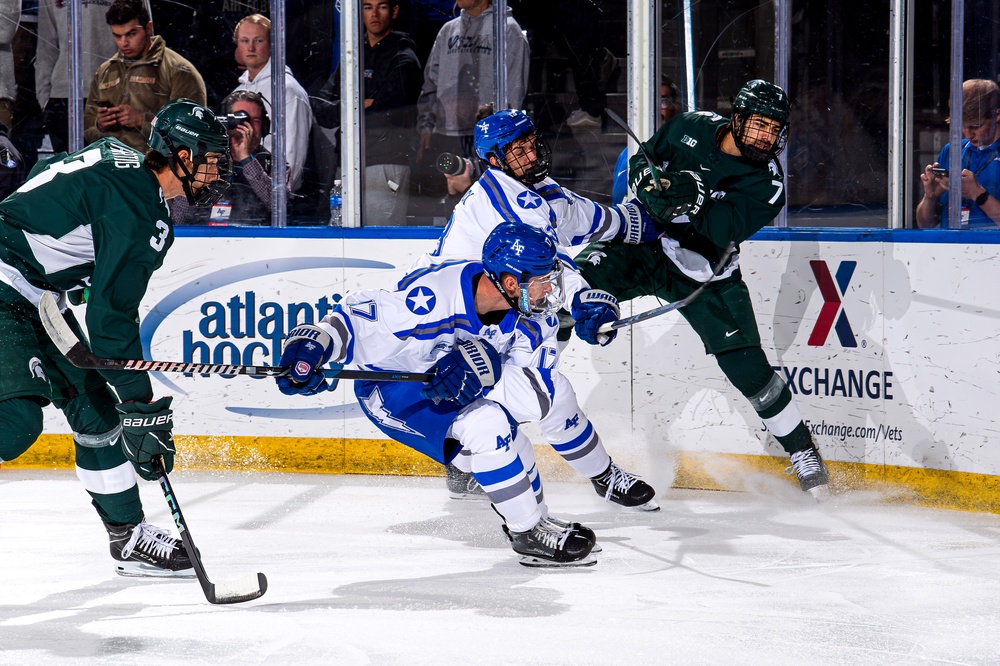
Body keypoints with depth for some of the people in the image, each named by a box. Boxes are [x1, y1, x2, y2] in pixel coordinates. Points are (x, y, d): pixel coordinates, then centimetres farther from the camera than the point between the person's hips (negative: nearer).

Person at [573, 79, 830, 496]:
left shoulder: (766, 184, -13)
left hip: (704, 275, -1)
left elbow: (722, 231, -26)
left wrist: (689, 208, -44)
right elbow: (639, 165, 5)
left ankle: (802, 451, 12)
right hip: (643, 244, 1)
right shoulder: (692, 128, -6)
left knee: (748, 367, -5)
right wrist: (654, 187, -16)